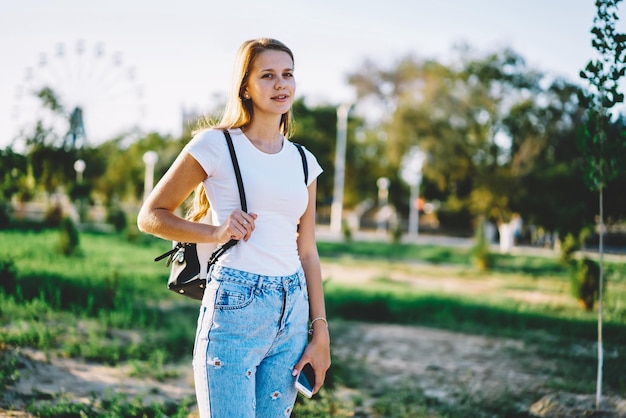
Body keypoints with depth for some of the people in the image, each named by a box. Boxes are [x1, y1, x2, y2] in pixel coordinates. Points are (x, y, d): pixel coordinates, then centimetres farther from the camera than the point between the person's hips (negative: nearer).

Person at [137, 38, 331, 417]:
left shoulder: (303, 161, 12)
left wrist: (320, 331, 8)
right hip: (234, 310, -5)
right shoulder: (216, 145, -4)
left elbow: (307, 252, 13)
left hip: (293, 313, 6)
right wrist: (215, 232, -12)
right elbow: (150, 216, 1)